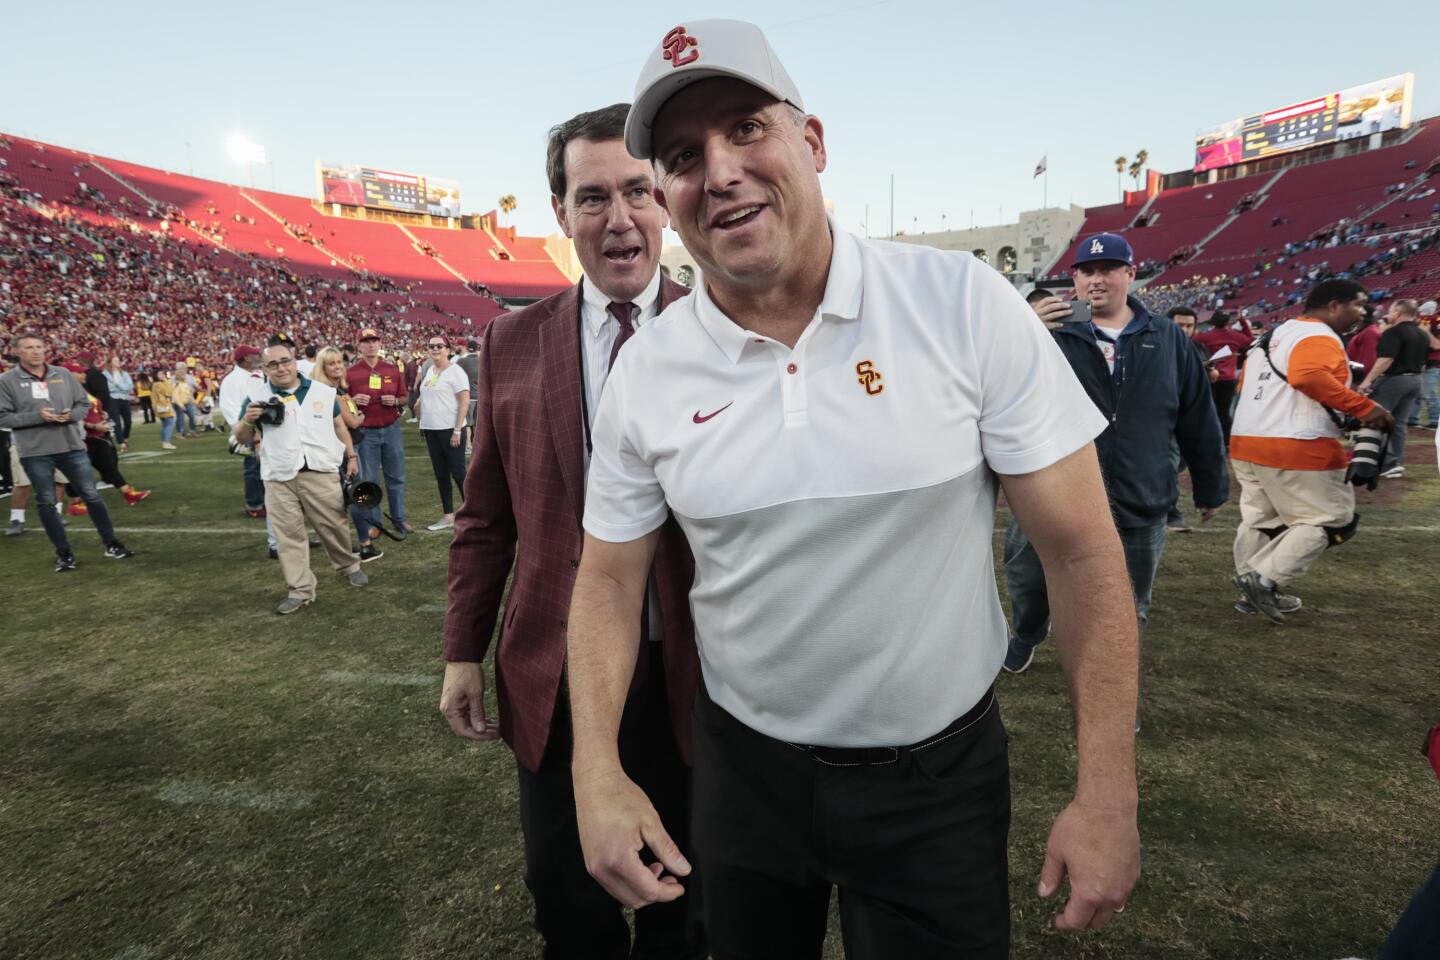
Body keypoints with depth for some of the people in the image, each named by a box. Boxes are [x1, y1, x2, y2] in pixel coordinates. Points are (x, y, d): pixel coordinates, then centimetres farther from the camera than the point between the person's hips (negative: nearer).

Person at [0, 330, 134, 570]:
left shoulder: (63, 374, 6)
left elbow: (84, 403, 11)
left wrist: (71, 415, -10)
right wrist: (37, 416, -18)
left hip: (72, 446, 2)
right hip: (35, 452, -2)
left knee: (92, 496, 4)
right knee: (46, 503, 5)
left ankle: (111, 544, 15)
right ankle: (64, 553, 15)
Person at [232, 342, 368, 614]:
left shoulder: (323, 392, 7)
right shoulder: (256, 399, 4)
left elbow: (339, 425, 17)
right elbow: (241, 438, 8)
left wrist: (351, 456, 14)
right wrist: (247, 420, -13)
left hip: (321, 473, 0)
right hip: (279, 479, 0)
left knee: (334, 525, 8)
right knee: (289, 535, 2)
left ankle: (350, 566, 32)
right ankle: (300, 590, 10)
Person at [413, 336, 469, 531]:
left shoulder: (455, 371, -9)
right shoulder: (429, 371, 13)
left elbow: (465, 402, -14)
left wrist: (457, 430, -19)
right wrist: (420, 404, 5)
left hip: (450, 430, -8)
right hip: (431, 429, 8)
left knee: (458, 472, -4)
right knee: (440, 473, 11)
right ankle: (448, 516, 19)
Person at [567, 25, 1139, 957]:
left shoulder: (964, 305, -16)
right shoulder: (645, 372, -9)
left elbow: (1082, 547, -11)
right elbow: (610, 579, -1)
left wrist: (1108, 793, -11)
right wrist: (598, 772, -12)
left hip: (940, 773, -2)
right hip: (742, 764, 3)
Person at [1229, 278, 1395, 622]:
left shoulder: (1273, 335, 18)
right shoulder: (1319, 337, -10)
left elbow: (1249, 385, 25)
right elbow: (1310, 376, -30)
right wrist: (1363, 407, -25)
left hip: (1245, 442, 9)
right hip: (1296, 448, -9)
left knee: (1259, 520, 16)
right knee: (1329, 519, 2)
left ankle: (1254, 591, 23)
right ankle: (1264, 579, -7)